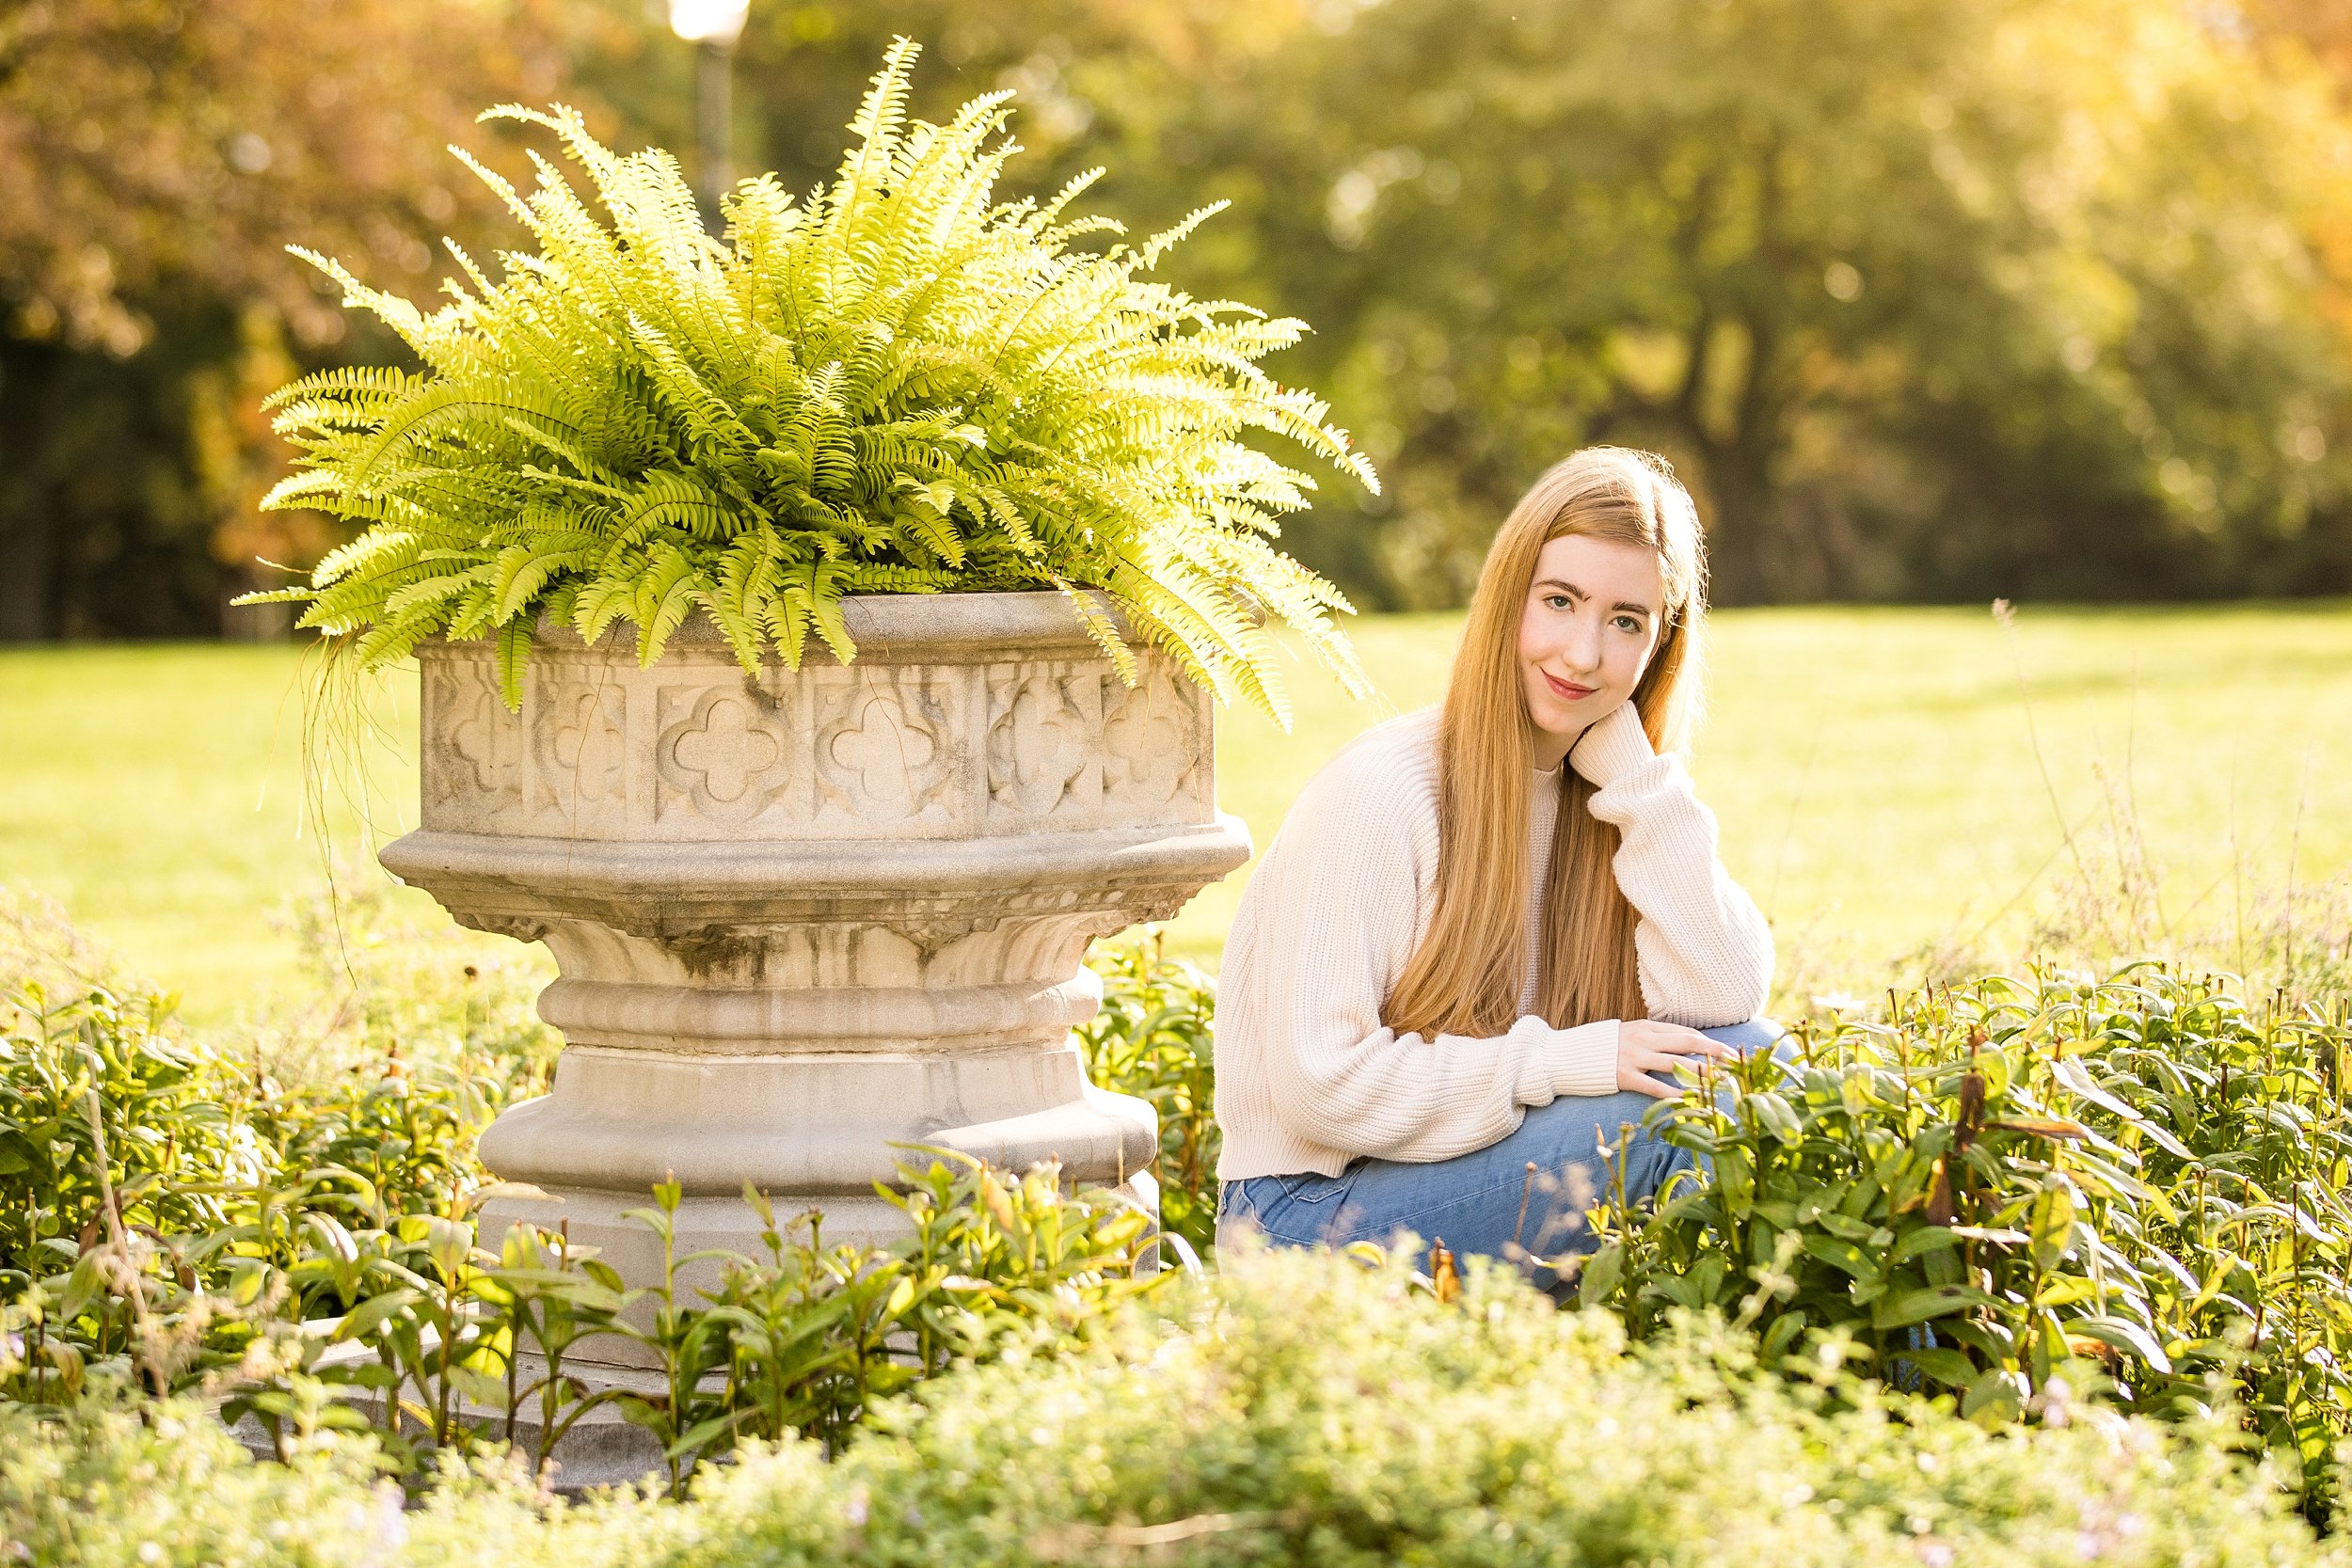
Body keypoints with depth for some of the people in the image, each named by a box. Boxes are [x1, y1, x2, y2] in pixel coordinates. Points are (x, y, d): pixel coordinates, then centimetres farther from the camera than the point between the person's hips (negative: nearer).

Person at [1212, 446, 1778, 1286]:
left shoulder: (1610, 790, 5)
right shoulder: (1378, 792, -17)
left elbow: (1723, 998, -10)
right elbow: (1320, 1085, -21)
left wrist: (1629, 768, -11)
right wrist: (1561, 1060, -23)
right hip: (1314, 1217, -7)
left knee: (1749, 1056, -12)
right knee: (1676, 1102, -23)